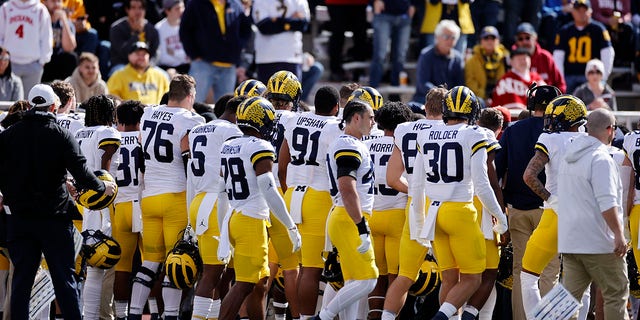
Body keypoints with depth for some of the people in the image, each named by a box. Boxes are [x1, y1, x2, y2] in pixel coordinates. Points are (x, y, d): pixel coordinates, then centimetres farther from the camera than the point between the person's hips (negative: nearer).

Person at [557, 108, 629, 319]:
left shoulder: (569, 157, 15)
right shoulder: (601, 159, -14)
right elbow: (607, 203, -22)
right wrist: (618, 234, -20)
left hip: (569, 241, 8)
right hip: (598, 242, -8)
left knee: (570, 294, 5)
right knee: (616, 294, 2)